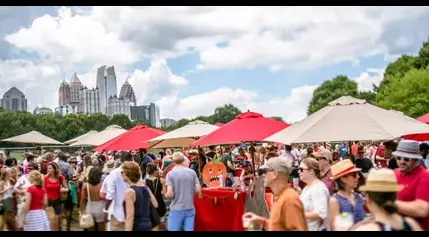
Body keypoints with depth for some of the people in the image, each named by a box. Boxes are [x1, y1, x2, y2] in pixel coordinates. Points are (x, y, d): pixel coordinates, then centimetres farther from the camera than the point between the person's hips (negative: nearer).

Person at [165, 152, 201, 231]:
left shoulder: (170, 174, -9)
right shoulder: (192, 172, 1)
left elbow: (170, 194, -15)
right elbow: (198, 189, 0)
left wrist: (166, 195, 7)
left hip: (176, 209, -3)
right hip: (190, 208, 3)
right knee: (189, 229, 9)